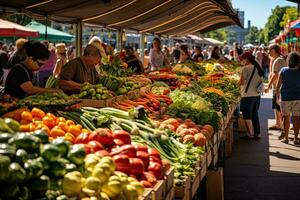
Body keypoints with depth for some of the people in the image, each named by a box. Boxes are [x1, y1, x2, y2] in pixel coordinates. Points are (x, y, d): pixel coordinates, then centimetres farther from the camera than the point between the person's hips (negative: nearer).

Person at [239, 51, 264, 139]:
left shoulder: (245, 68, -14)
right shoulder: (258, 68, 9)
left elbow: (242, 82, -14)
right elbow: (260, 82, 13)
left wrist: (238, 82, 5)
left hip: (248, 95, -7)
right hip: (257, 95, 7)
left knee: (247, 116, 3)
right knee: (255, 115, 16)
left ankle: (250, 134, 7)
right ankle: (257, 134, 19)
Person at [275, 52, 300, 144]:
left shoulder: (283, 70, -7)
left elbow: (278, 86, -4)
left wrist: (277, 97, 6)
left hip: (285, 97, 0)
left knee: (286, 117, 10)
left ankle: (286, 138, 14)